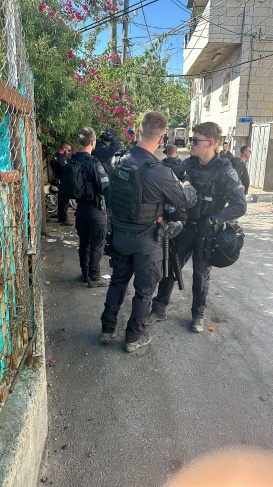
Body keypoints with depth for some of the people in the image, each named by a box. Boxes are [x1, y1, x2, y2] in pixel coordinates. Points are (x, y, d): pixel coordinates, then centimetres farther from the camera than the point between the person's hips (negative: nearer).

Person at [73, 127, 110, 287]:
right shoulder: (94, 163, -19)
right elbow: (105, 187, -20)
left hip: (81, 207, 7)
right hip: (96, 208, -7)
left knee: (84, 242, 16)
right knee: (97, 245, 3)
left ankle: (85, 273, 27)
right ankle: (94, 278, 9)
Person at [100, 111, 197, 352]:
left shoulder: (120, 162, -5)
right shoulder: (159, 172, -23)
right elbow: (187, 200, -11)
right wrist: (186, 184, 9)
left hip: (120, 233, 6)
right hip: (145, 239, -5)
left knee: (118, 281, 22)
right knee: (144, 289, 12)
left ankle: (108, 329, 33)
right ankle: (134, 337, 27)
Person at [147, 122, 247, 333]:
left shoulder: (225, 171, -15)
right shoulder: (188, 163, -1)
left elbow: (240, 206, -18)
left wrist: (212, 221, -21)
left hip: (206, 232, -4)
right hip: (185, 227, 4)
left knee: (201, 274, 11)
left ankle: (198, 314, 32)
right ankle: (159, 308, 25)